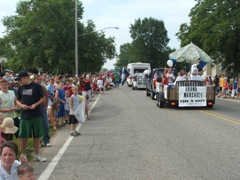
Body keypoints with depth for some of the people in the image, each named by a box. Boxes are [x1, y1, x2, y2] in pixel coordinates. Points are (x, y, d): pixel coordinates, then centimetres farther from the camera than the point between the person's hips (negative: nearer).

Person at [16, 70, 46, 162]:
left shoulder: (37, 86, -3)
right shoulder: (20, 88, 8)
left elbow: (43, 98, 0)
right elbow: (18, 100, 15)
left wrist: (36, 104, -15)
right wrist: (22, 105, -6)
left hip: (36, 115, -2)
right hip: (25, 115, 2)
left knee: (37, 135, 6)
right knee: (24, 135, 3)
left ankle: (37, 154, 19)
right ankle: (23, 154, 18)